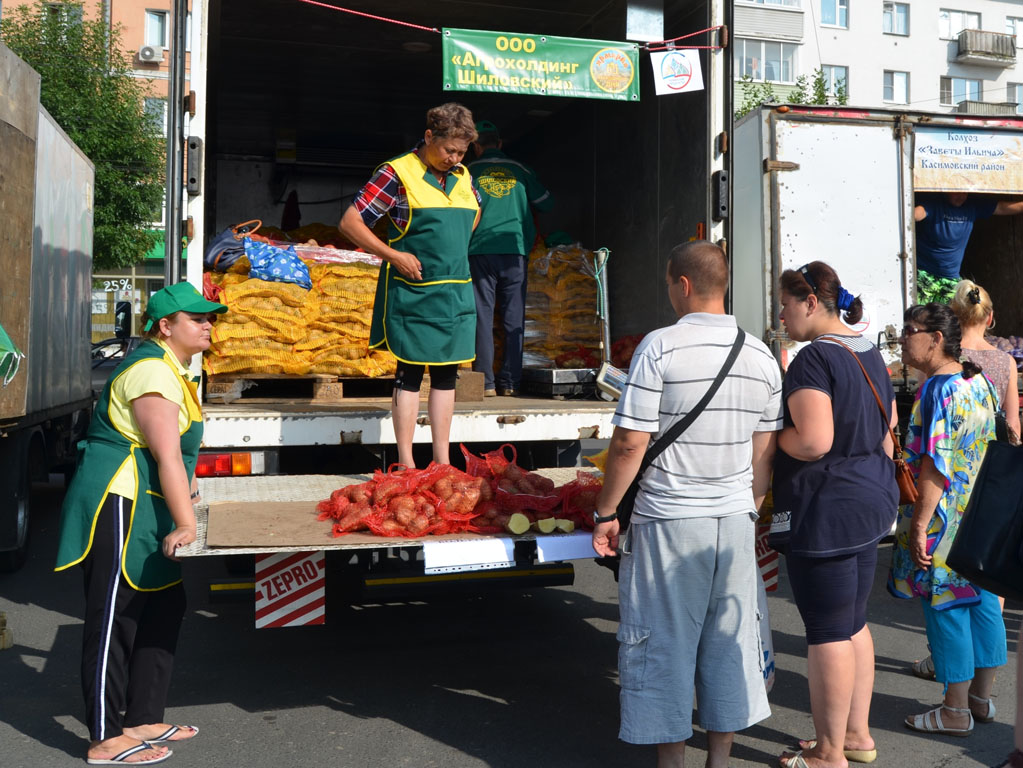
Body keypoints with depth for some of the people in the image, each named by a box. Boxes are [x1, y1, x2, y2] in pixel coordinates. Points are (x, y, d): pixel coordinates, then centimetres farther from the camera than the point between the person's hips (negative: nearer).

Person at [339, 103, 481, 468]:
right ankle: (406, 463, 6)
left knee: (446, 373, 8)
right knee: (410, 372, -1)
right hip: (412, 292, -6)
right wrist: (394, 256, -16)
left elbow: (474, 211, 32)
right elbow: (350, 222, -9)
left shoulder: (462, 177, 10)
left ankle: (442, 461, 16)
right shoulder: (397, 172, -8)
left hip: (455, 293, 6)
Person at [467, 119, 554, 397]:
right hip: (515, 250, 1)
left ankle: (486, 382, -2)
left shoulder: (469, 171, 7)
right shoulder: (519, 170, 12)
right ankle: (509, 382, 5)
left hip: (480, 250, -1)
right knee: (514, 319, 5)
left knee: (482, 316, 1)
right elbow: (546, 203, 19)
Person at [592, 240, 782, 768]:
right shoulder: (761, 356, 4)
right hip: (735, 520, 5)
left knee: (665, 645, 8)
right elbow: (766, 452, 8)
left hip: (668, 519, -5)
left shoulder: (660, 347, -13)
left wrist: (606, 514, -5)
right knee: (727, 641, 15)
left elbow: (630, 443, -15)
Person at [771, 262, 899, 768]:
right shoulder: (870, 354, 12)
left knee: (827, 632, 1)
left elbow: (812, 442, -26)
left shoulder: (814, 358, -19)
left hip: (826, 512, -10)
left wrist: (769, 434, -10)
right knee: (854, 623, 19)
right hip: (871, 504, 10)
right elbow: (886, 430, 20)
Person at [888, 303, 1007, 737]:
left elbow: (934, 466, -22)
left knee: (945, 609, 2)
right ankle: (982, 699, 28)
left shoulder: (937, 389, -18)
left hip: (944, 520, -9)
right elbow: (989, 449, 16)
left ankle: (955, 713, 12)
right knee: (982, 603, 15)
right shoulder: (979, 383, 9)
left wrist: (920, 525, -20)